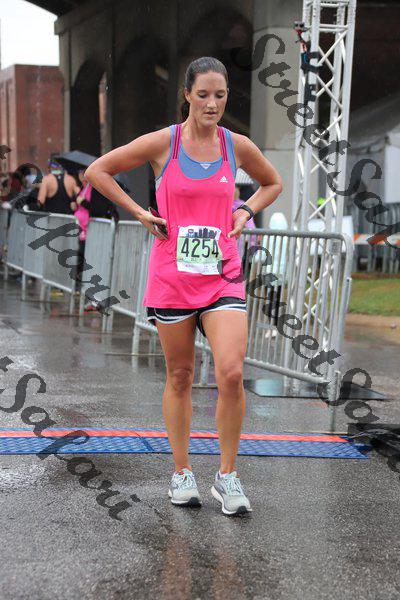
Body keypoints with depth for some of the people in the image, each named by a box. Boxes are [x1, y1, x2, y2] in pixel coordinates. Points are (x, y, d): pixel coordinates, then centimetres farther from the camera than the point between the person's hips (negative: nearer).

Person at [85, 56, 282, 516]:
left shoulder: (237, 146, 3)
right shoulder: (163, 143, -4)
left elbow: (272, 183, 23)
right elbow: (96, 171, 4)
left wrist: (245, 213, 6)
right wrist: (139, 212, -2)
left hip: (222, 275, 1)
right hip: (172, 276, -1)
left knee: (231, 373, -12)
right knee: (179, 377, 8)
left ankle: (227, 476, 5)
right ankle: (182, 473, 23)